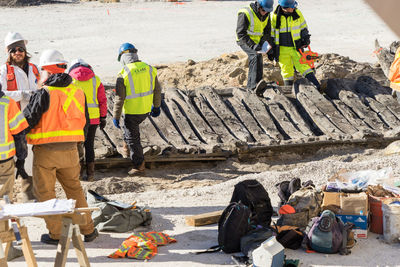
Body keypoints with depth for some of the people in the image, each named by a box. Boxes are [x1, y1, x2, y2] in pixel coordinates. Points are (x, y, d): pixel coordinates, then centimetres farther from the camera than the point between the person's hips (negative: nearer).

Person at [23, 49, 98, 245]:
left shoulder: (43, 94, -13)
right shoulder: (77, 92, 6)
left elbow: (27, 121, -12)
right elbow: (84, 120, 13)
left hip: (45, 150, -5)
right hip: (70, 150, 5)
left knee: (45, 192, 8)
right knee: (74, 189, 18)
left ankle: (55, 234, 11)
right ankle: (88, 230, 19)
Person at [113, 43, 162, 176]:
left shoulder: (124, 74, -18)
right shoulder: (149, 69, -3)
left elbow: (119, 98, -15)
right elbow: (157, 90, 6)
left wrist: (116, 117, -6)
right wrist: (156, 106, 20)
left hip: (132, 112, -6)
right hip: (146, 110, 6)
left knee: (132, 138, 7)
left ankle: (139, 166, 12)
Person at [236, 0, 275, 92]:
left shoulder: (266, 15, -1)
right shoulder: (245, 14, -24)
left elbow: (267, 33, 10)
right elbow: (240, 34, -24)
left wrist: (270, 51, 7)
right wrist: (252, 45, -34)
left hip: (257, 42, 7)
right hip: (244, 41, -7)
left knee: (254, 61, 11)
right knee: (257, 55, -29)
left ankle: (251, 85, 26)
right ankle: (256, 83, -37)